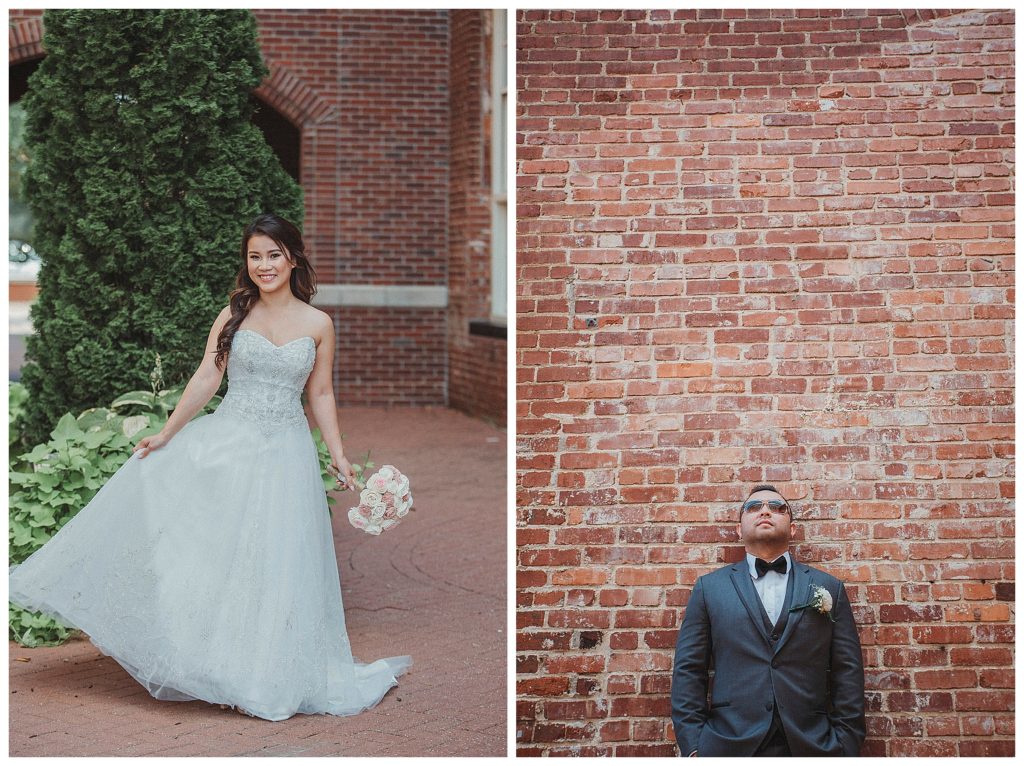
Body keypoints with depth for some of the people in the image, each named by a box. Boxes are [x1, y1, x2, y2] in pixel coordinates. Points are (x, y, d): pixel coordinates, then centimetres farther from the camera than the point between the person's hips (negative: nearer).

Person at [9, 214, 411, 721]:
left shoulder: (318, 324, 3)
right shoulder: (234, 315, 3)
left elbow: (320, 395, 8)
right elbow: (206, 380, 1)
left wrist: (338, 455, 3)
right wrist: (167, 434, -3)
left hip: (285, 452, 0)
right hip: (225, 442, 1)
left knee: (275, 560, 1)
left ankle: (267, 676, 13)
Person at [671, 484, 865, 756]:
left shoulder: (828, 588, 11)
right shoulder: (709, 587, 9)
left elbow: (847, 673, 6)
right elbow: (688, 671, 5)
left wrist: (846, 744, -4)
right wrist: (692, 747, -5)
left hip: (810, 745, 1)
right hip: (729, 745, 0)